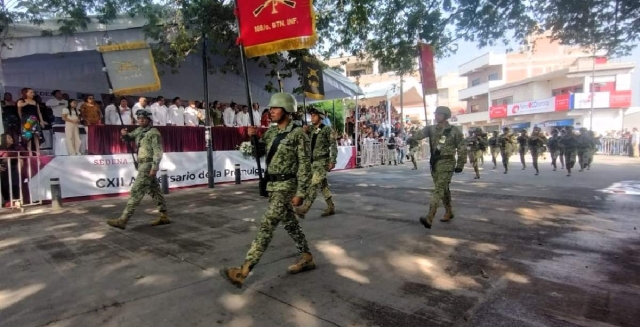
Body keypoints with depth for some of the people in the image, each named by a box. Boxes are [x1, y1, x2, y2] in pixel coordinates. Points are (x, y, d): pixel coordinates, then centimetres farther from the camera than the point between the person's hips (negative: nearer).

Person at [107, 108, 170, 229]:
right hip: (143, 165, 10)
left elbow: (158, 151, -17)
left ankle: (122, 220, -6)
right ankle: (164, 217, 18)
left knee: (136, 192, -9)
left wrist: (154, 167, -24)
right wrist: (124, 134, -1)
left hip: (148, 166, -10)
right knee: (154, 191, 11)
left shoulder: (154, 133, -12)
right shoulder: (139, 130, 14)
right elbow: (129, 138, 24)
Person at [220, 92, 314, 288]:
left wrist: (301, 193, -17)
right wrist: (251, 137, -5)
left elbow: (305, 166, -14)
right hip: (272, 185, 8)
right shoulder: (271, 132, 10)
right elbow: (257, 153, 14)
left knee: (267, 226, -11)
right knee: (290, 223, 17)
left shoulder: (298, 134, -12)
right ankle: (307, 259, 32)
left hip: (286, 186, -8)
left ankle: (242, 272, -11)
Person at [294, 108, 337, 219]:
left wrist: (332, 161, -15)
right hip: (313, 161, 7)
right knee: (323, 185, 12)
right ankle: (331, 208, 21)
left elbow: (333, 145, -10)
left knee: (314, 185, -11)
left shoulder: (327, 129, -7)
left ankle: (304, 209, -13)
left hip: (322, 161, -7)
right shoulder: (311, 129, 10)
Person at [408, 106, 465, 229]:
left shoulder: (454, 131, -6)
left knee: (438, 189, -13)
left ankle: (429, 218, -20)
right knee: (444, 189, 17)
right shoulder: (431, 128, 6)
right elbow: (421, 133, -11)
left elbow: (462, 148, -3)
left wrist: (460, 165, -3)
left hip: (446, 163, -5)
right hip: (434, 163, 6)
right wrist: (412, 138, -32)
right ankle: (449, 212, 35)